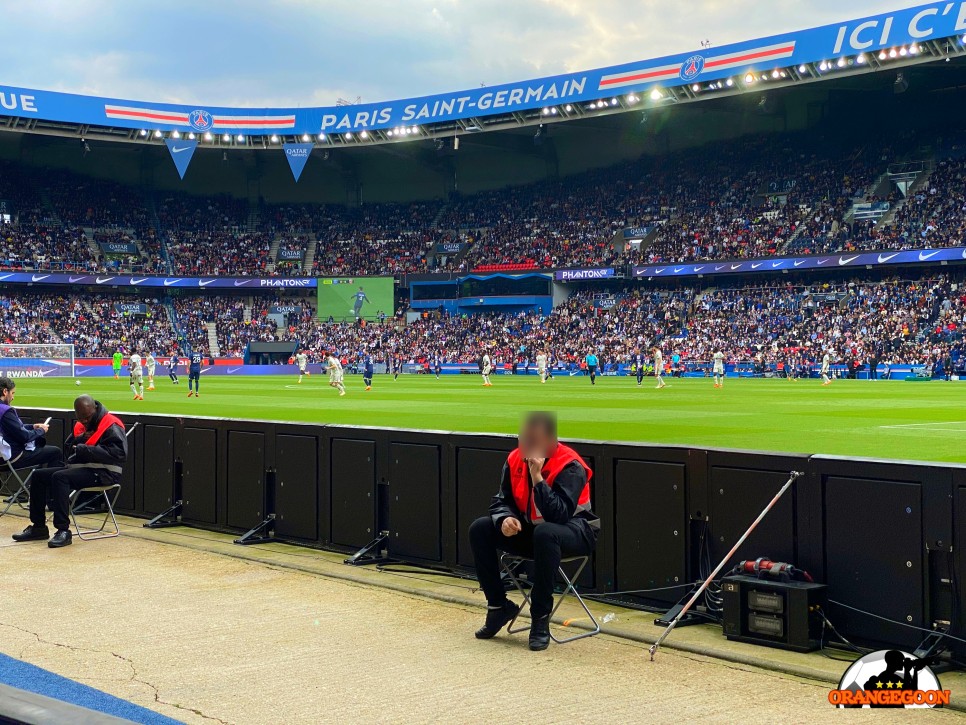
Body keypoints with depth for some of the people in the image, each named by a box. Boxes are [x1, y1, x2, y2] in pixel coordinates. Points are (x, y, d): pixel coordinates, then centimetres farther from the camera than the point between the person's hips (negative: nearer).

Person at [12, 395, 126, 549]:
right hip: (79, 467, 10)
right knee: (38, 475, 8)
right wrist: (81, 439, -5)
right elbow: (69, 445, 19)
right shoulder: (81, 425, 16)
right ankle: (38, 527, 10)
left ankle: (63, 531, -30)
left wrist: (84, 449, -23)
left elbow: (118, 453, -24)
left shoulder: (111, 426, -11)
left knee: (60, 477, -30)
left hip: (103, 472, -10)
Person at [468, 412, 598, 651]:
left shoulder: (570, 466, -22)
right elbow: (501, 501, 4)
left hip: (575, 530, -7)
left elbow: (560, 515, -32)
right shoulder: (515, 460, -4)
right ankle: (498, 606, 0)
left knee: (545, 533, -40)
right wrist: (505, 518, -19)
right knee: (480, 529, -11)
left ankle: (540, 618, -26)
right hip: (530, 530, 7)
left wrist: (537, 478, -35)